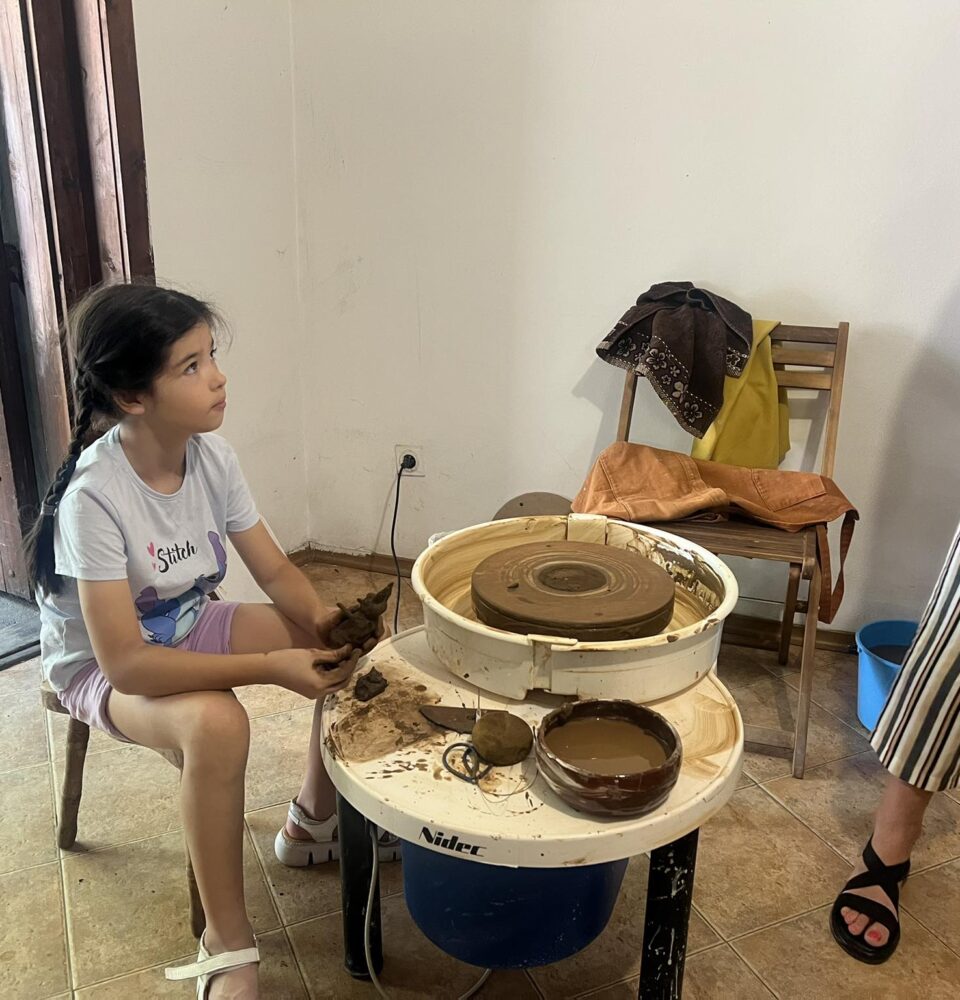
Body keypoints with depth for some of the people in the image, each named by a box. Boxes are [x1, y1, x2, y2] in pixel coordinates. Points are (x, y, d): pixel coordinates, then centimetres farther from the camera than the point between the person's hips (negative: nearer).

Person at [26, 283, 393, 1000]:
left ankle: (313, 823, 13)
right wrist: (270, 665, -37)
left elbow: (276, 571, -5)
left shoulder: (212, 455, -13)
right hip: (103, 665, -6)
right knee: (215, 723, -37)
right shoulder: (95, 496, -31)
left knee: (347, 644, -8)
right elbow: (126, 663, -32)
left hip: (190, 628, 6)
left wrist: (323, 619, -25)